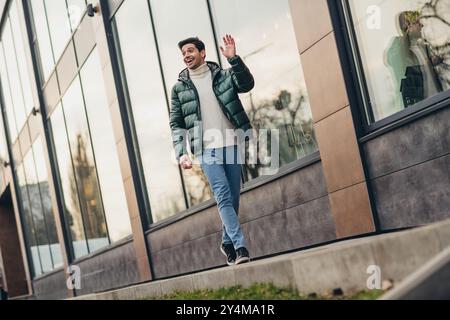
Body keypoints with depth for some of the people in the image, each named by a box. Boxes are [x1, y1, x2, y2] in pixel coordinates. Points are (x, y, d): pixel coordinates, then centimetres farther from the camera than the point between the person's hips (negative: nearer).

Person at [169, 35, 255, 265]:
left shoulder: (223, 76, 11)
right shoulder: (179, 88, 10)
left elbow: (247, 84, -7)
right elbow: (176, 124, 7)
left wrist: (234, 58, -18)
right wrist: (181, 153, -4)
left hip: (232, 145, 2)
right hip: (207, 150, -1)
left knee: (233, 199, 6)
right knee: (224, 197, -14)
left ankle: (227, 243, 24)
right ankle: (240, 246, -16)